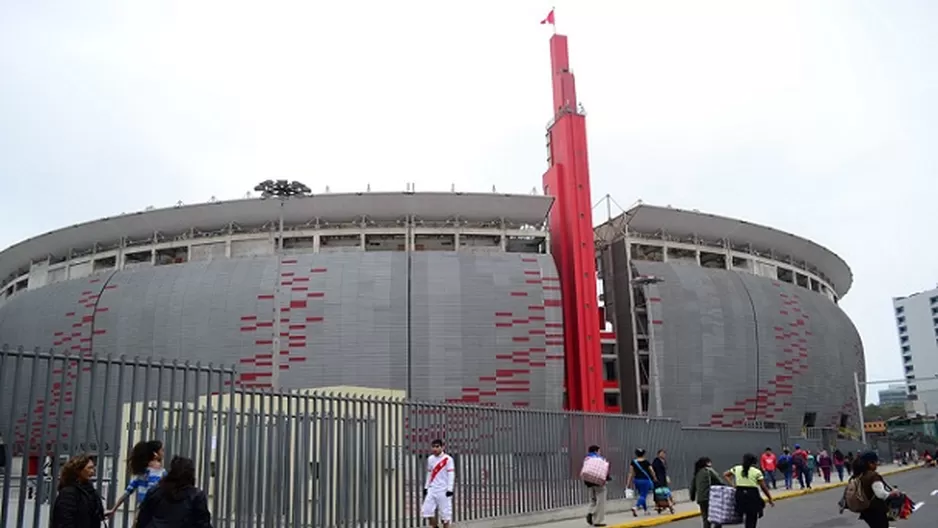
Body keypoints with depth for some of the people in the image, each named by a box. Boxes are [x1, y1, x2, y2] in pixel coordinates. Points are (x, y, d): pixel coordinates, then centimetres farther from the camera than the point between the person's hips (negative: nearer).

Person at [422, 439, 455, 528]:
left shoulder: (448, 459, -9)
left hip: (443, 490, -5)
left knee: (445, 512, -1)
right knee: (427, 510, -2)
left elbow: (451, 475, -11)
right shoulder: (430, 459, 9)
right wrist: (426, 487, 15)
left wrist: (450, 489, -15)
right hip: (432, 489, 5)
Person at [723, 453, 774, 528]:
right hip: (752, 495, -3)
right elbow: (763, 487, -2)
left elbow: (725, 475, 13)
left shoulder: (736, 469, 6)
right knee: (752, 520, 4)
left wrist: (732, 483, 7)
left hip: (740, 494, 3)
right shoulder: (757, 472, -3)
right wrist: (770, 499, 7)